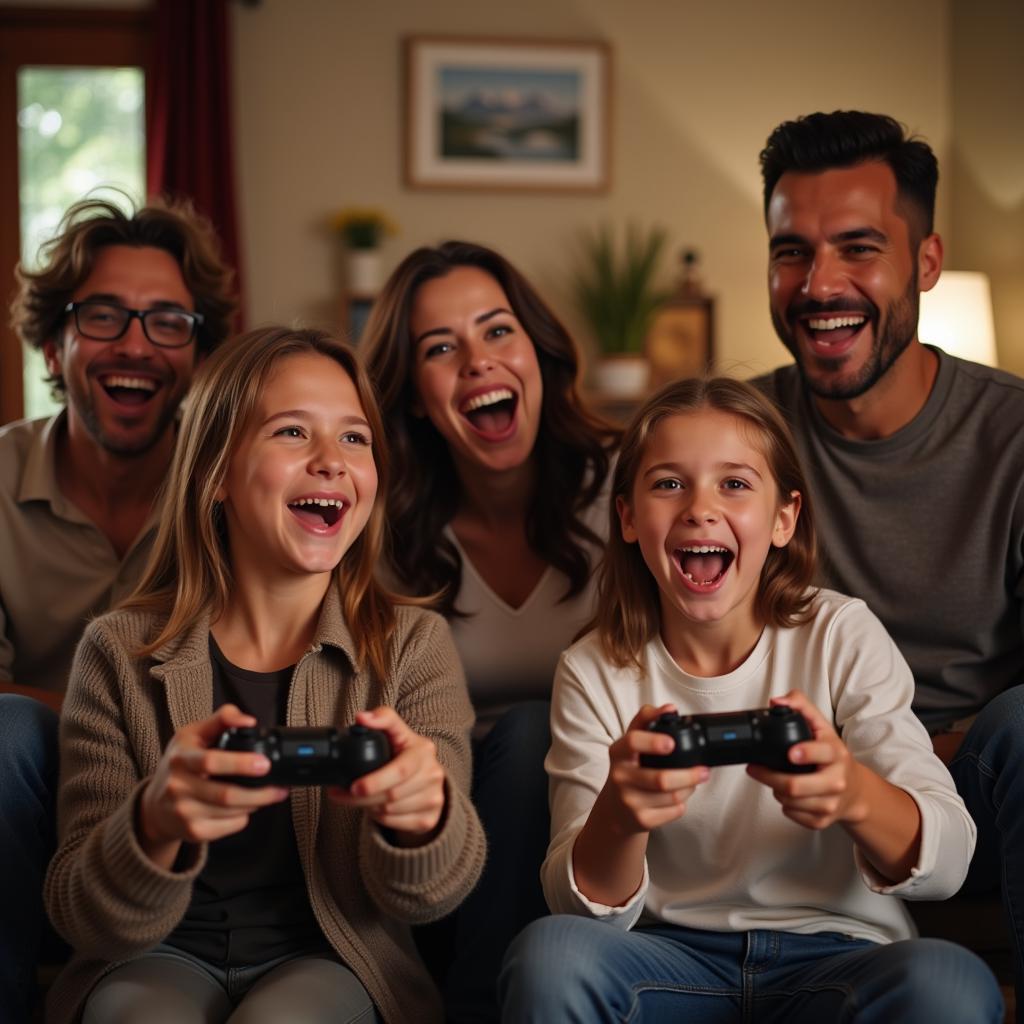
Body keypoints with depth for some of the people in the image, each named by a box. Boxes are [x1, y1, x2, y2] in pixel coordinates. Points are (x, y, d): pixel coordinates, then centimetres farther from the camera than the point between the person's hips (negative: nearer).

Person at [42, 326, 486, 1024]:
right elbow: (84, 918, -9)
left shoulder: (414, 645, -3)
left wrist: (423, 810, -37)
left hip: (329, 965, 0)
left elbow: (428, 895, -12)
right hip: (162, 960, 0)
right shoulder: (122, 654, -5)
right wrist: (156, 822, -32)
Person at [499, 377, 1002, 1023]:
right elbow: (587, 907, -6)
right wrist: (619, 817, -30)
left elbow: (948, 862, -10)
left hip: (836, 956, 0)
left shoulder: (842, 636, -3)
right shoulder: (594, 674, 0)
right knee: (549, 954, -31)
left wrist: (854, 794, -34)